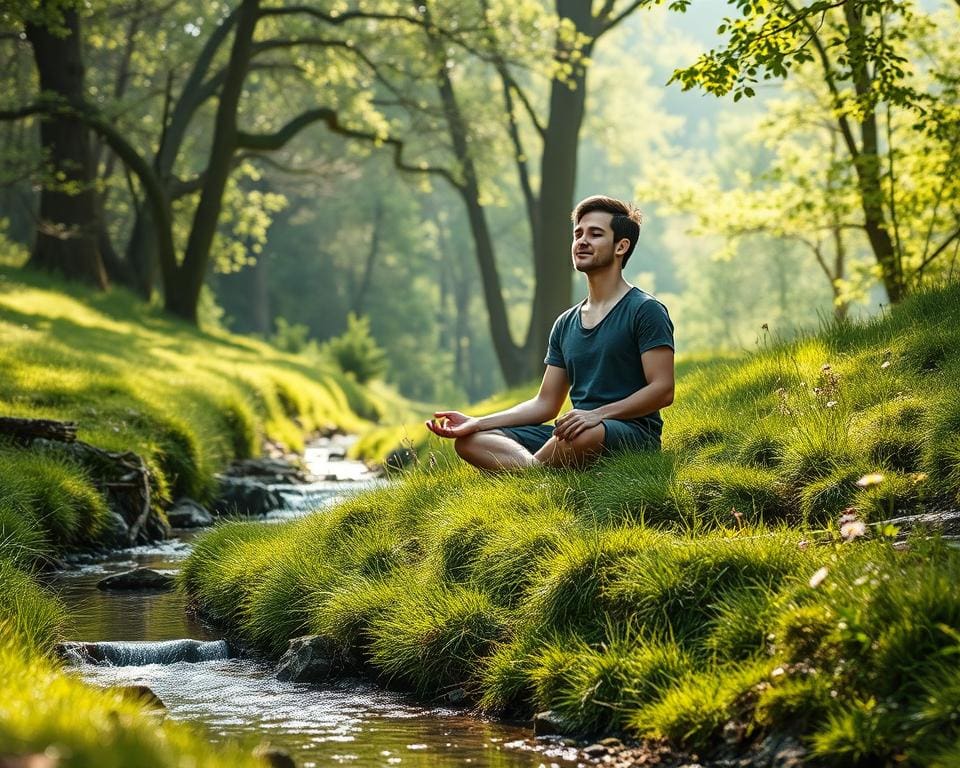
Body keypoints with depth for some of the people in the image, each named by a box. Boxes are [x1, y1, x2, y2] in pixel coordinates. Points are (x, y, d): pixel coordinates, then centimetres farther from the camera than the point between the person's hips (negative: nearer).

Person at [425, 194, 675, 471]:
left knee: (582, 435, -43)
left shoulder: (645, 311, -2)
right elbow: (545, 404, 17)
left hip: (632, 433, -7)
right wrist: (476, 423, 5)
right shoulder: (566, 324, 20)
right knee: (469, 441, -7)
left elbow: (662, 390, -11)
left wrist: (597, 415, -24)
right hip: (572, 439, 7)